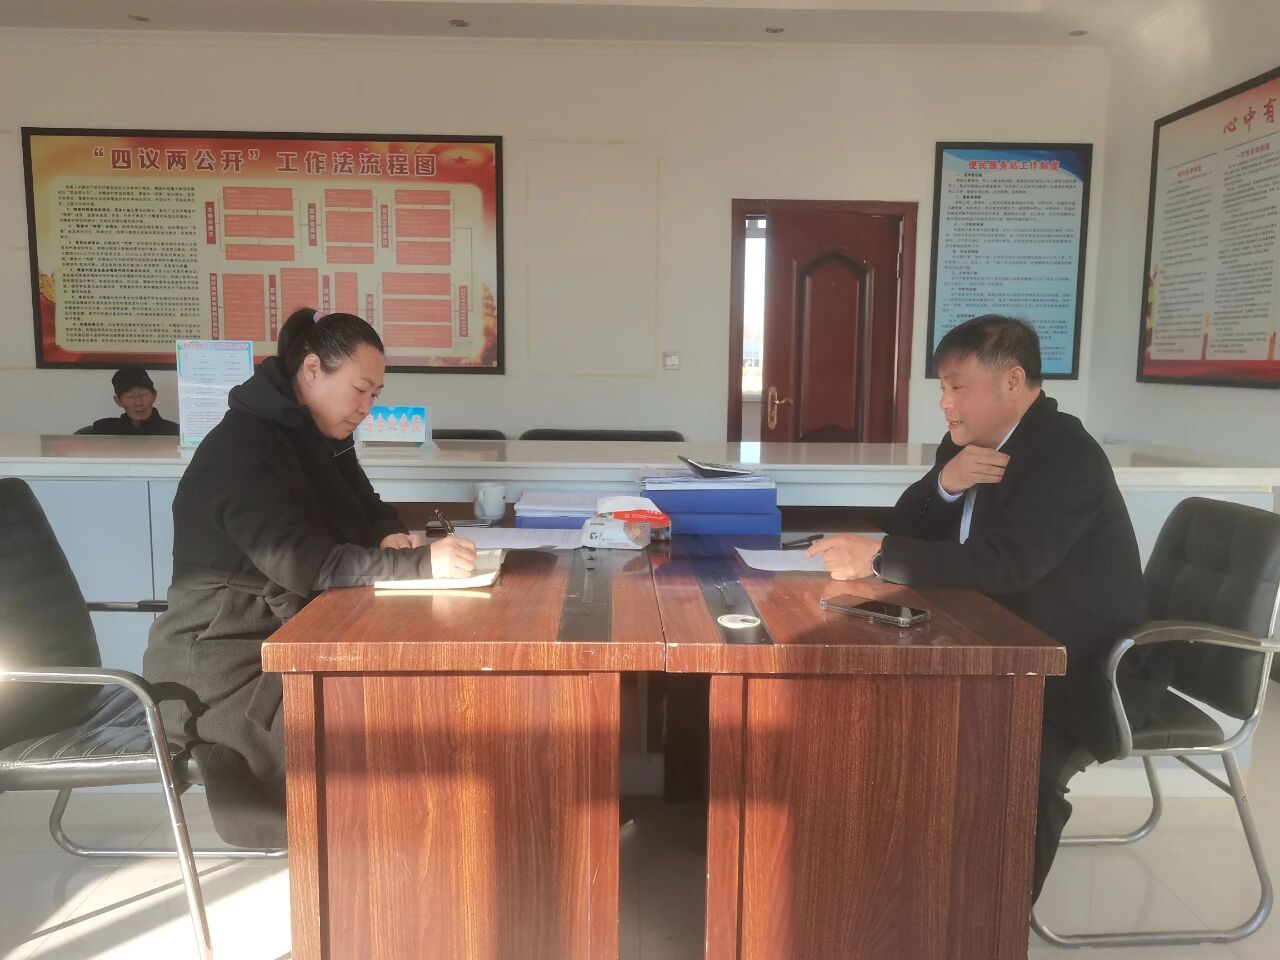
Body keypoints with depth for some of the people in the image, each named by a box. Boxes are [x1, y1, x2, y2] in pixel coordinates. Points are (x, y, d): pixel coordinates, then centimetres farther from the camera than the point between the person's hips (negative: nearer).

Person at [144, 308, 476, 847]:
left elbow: (367, 509, 17)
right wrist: (420, 563, -38)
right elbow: (300, 561, -33)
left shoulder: (322, 440, 8)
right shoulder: (242, 447, -21)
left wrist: (390, 536, -7)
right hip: (224, 666, -8)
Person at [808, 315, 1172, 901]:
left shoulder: (1065, 455, -23)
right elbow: (907, 528, 4)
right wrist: (945, 483, -17)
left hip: (1087, 672, -8)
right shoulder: (969, 443, 4)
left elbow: (1003, 564, -36)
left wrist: (875, 559, -35)